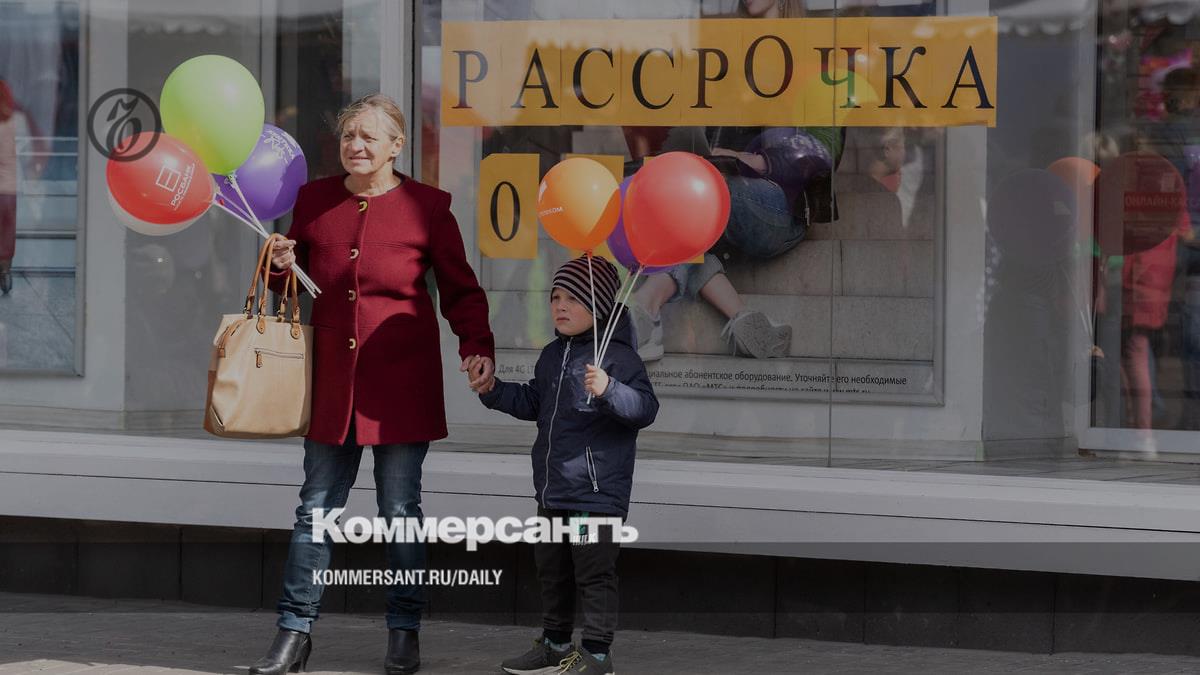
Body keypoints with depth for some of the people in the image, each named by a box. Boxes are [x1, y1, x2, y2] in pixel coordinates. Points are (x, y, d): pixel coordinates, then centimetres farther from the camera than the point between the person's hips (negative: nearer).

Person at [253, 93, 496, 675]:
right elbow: (293, 283, 18)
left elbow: (460, 290, 3)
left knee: (400, 509, 2)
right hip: (332, 378, 3)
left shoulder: (426, 207, -1)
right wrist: (282, 266, -4)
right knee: (316, 506, 5)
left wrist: (478, 347, -12)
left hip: (400, 381, -3)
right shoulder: (314, 200, 7)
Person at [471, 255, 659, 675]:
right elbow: (533, 402, 25)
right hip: (553, 490, 9)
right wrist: (494, 391, 12)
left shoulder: (617, 356, -15)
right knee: (552, 569, 19)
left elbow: (644, 407, -23)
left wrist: (608, 390, -39)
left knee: (594, 573, -2)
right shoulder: (553, 355, 12)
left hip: (598, 492, -9)